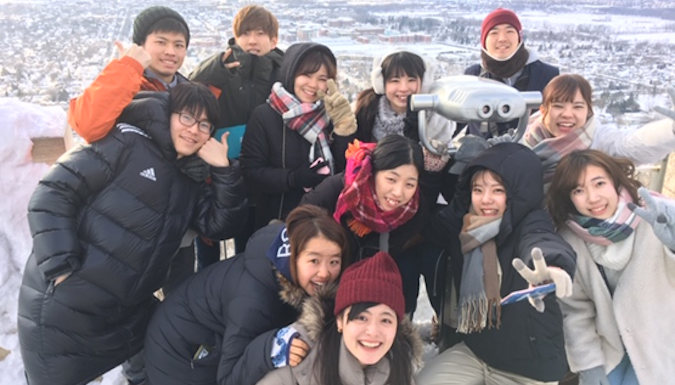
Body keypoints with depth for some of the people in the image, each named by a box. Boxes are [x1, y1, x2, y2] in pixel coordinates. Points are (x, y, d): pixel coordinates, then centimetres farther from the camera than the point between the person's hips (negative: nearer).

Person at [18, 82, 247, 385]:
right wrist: (62, 268, -21)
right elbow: (51, 195, -14)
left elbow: (222, 226, 3)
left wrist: (223, 169, -7)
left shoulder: (190, 185, 11)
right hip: (61, 313, -6)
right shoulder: (126, 145, -11)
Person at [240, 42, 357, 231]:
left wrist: (343, 128, -15)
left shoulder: (330, 116, 3)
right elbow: (250, 174, -12)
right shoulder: (264, 116, -6)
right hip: (278, 222, -2)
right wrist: (295, 178, -24)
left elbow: (347, 171, -4)